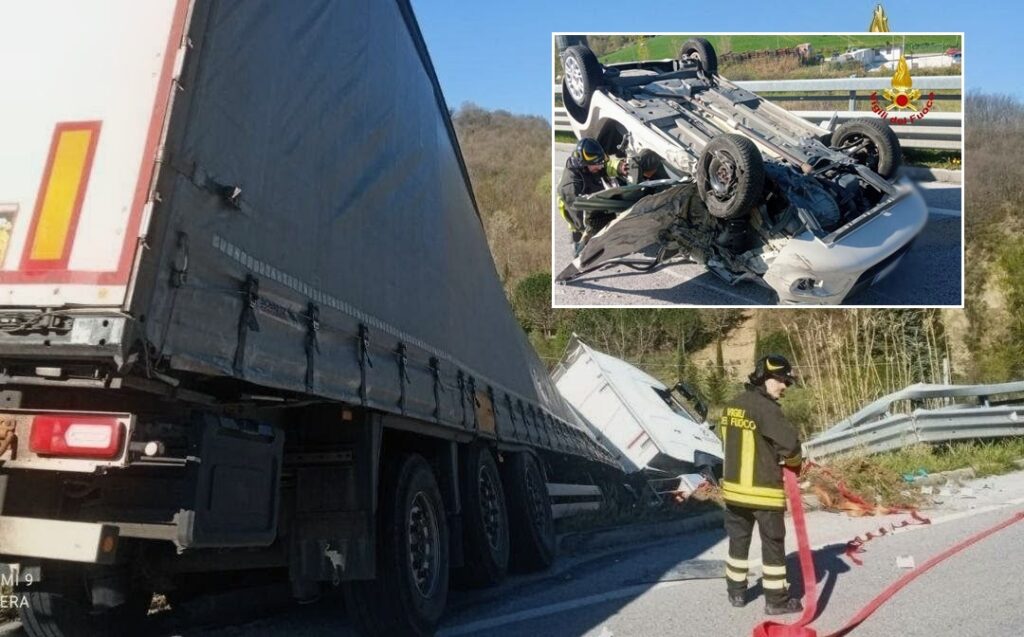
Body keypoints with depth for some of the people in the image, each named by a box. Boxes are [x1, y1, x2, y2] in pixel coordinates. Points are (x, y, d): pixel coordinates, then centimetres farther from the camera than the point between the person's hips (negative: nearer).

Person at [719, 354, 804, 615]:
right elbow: (789, 442, -23)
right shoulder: (765, 408, -19)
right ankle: (777, 599, 17)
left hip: (734, 486, 7)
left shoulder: (732, 406, 7)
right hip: (763, 489, -7)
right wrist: (794, 462, 0)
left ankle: (736, 592, 28)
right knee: (773, 543, 7)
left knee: (738, 539, 17)